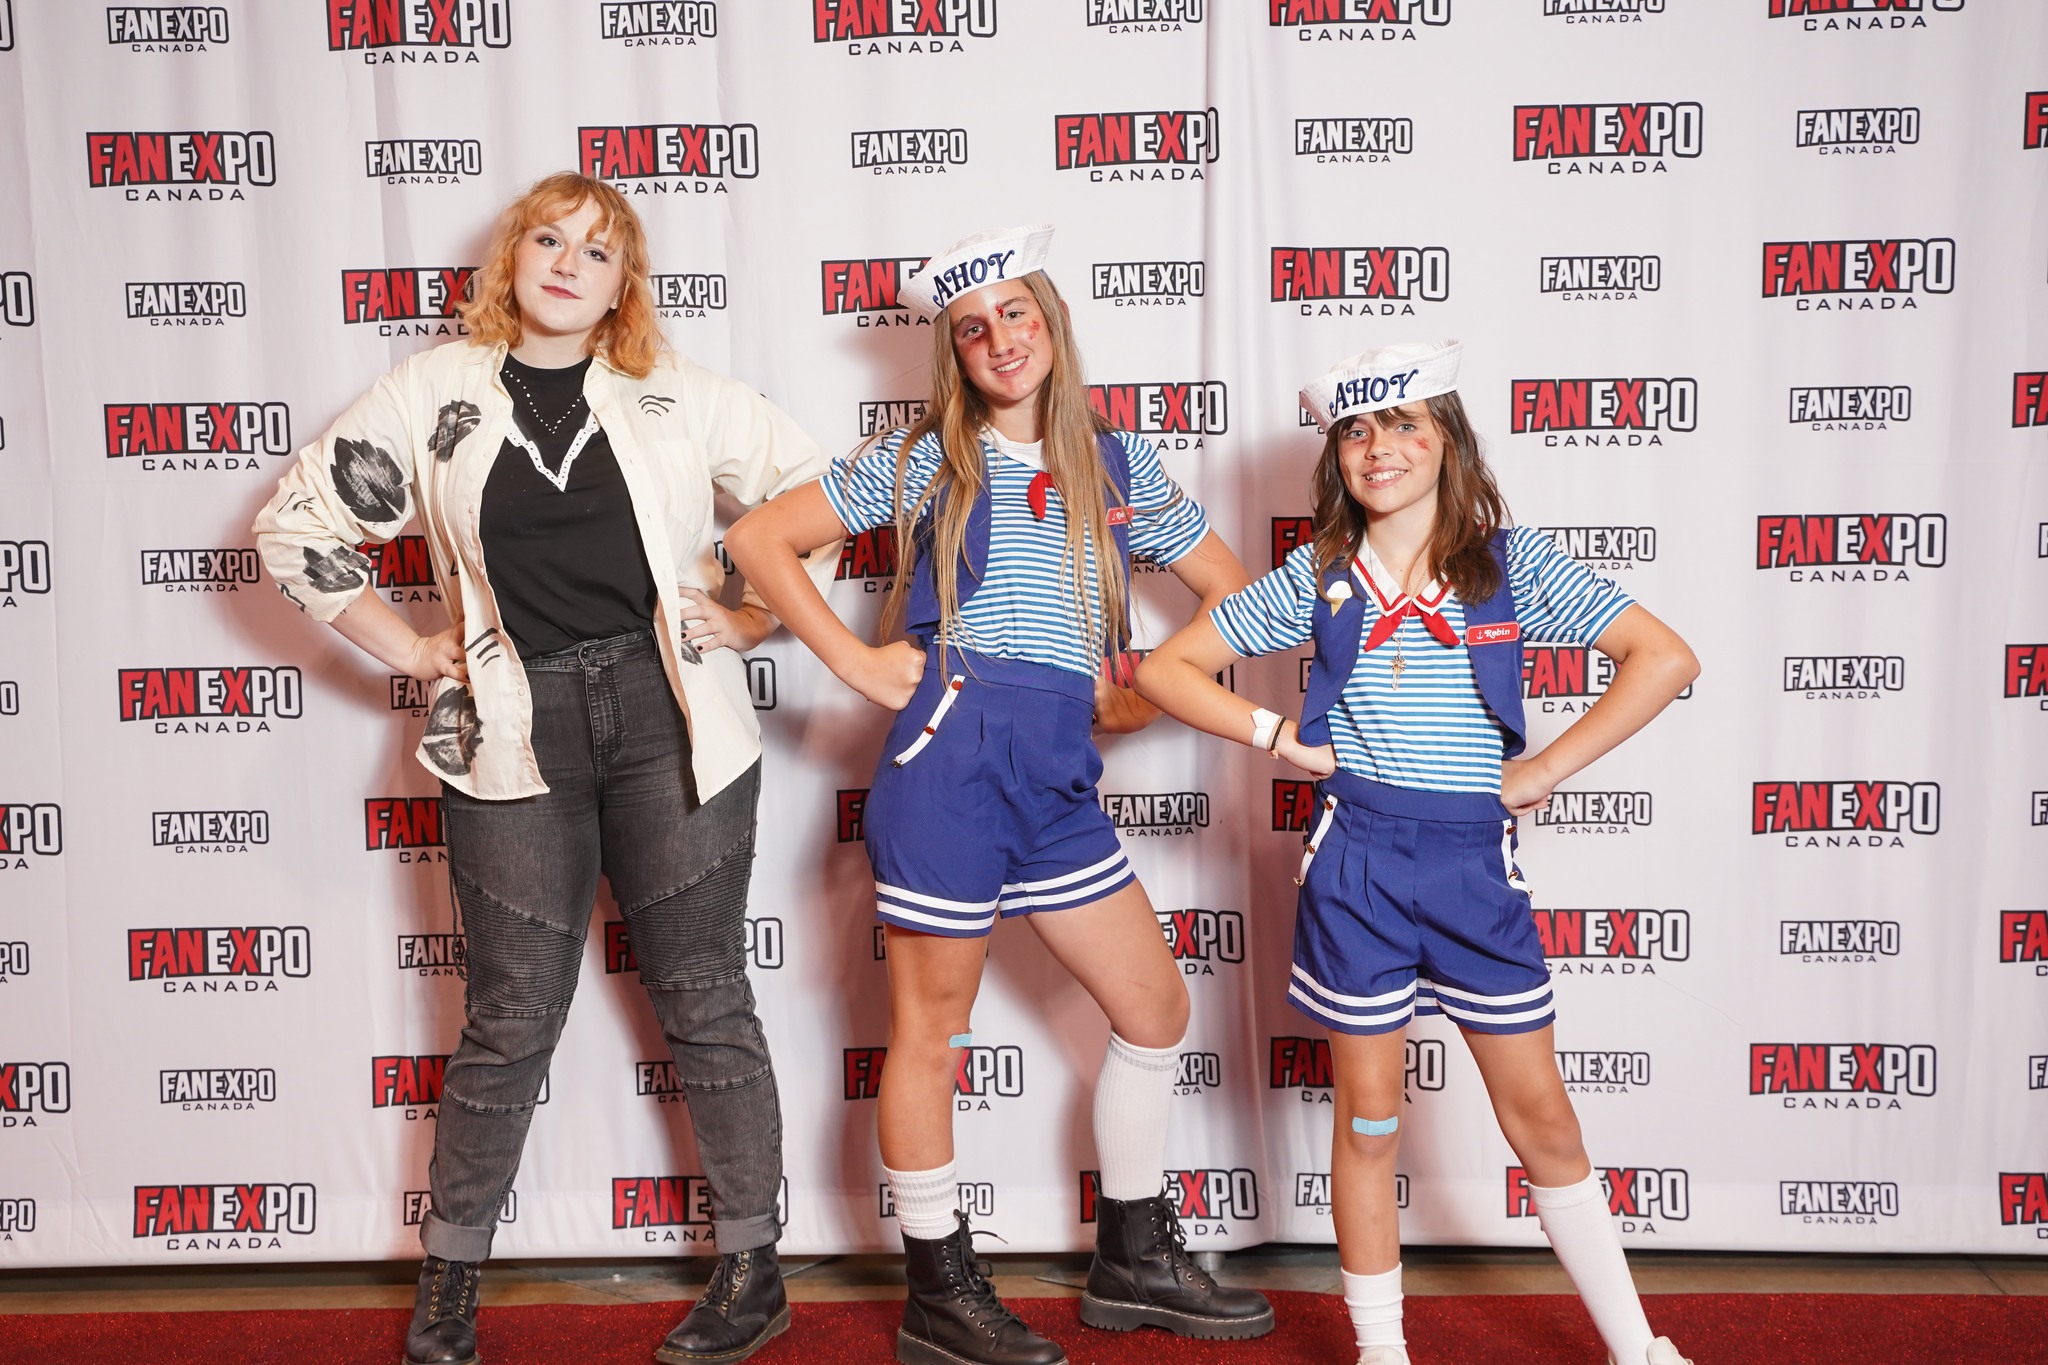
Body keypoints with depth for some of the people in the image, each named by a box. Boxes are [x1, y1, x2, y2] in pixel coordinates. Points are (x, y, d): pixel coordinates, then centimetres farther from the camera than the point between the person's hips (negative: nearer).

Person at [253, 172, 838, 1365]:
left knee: (704, 1001, 6)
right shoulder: (436, 393, 7)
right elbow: (296, 525, 10)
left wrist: (756, 618, 2)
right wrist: (407, 648, 5)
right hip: (517, 732, 1)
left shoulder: (680, 396, 5)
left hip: (668, 714, 0)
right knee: (511, 1019, 6)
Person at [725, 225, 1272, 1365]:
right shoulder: (928, 460, 2)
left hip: (1060, 778, 5)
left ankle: (1135, 1262, 29)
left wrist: (1142, 691, 8)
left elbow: (1234, 593, 18)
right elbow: (760, 540, 1)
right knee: (932, 1030, 4)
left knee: (1158, 1012, 10)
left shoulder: (1117, 462, 12)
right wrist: (858, 663, -5)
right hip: (950, 756, -5)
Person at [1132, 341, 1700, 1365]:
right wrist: (1277, 736, -4)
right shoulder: (1317, 580, 2)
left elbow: (1664, 660, -7)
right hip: (1356, 864, 0)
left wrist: (1546, 769, -8)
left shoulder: (1513, 562, -1)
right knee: (1369, 1121, 9)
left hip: (1475, 864, 0)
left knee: (1540, 1116, 9)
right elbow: (1167, 668, 6)